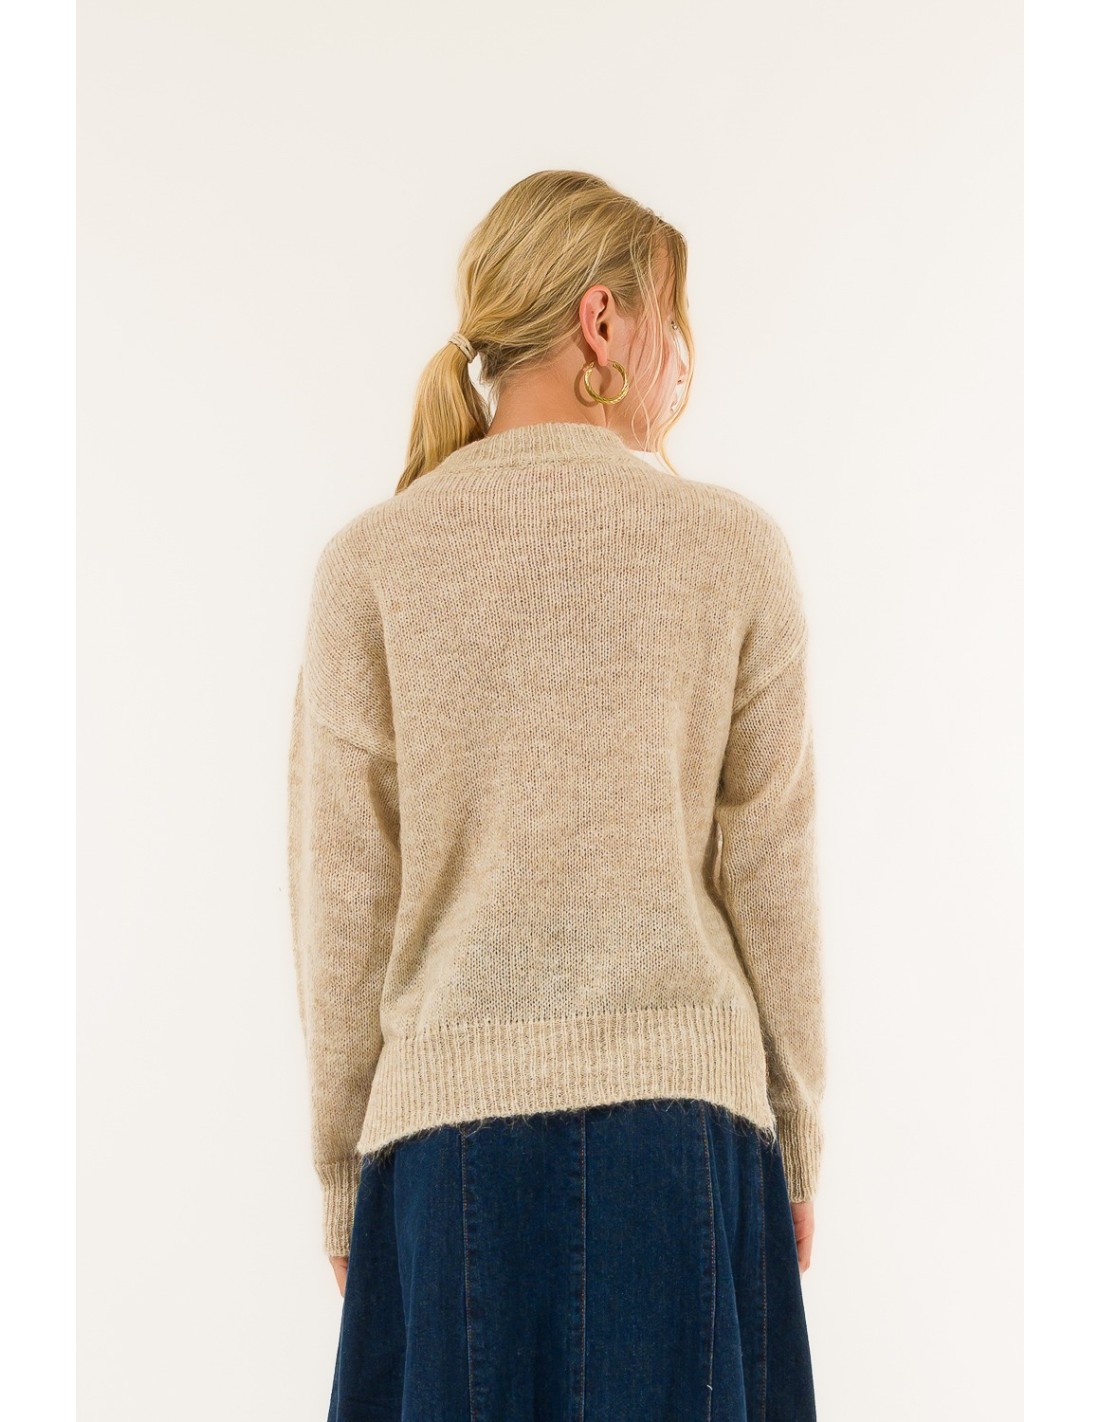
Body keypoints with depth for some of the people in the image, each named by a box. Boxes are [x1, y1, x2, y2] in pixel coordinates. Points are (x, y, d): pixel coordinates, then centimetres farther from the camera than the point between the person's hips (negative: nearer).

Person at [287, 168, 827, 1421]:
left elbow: (343, 908, 0)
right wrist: (794, 1154, 12)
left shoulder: (373, 561, -1)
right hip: (683, 1124, 0)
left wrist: (344, 1179, 10)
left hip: (449, 1130, 1)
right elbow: (772, 890, 1)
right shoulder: (733, 549, -1)